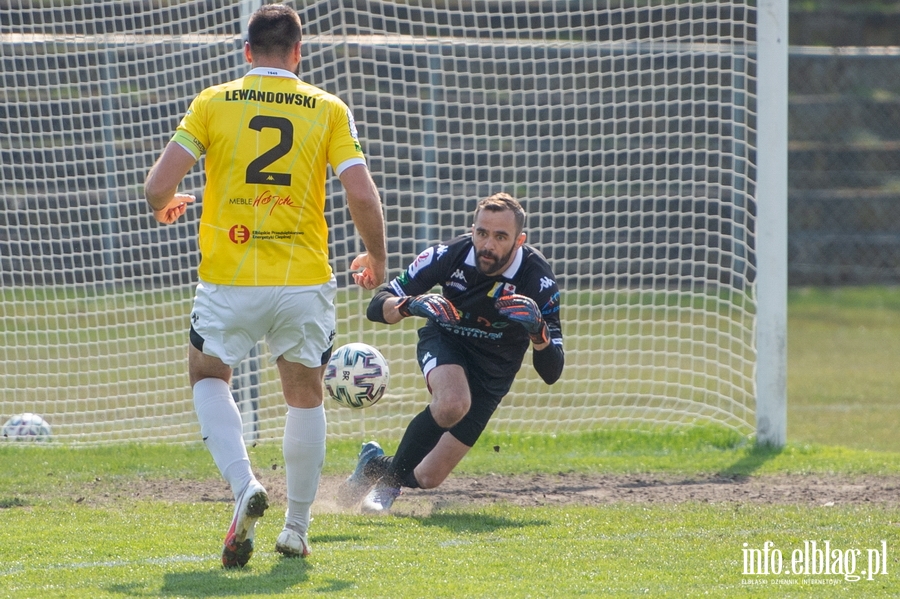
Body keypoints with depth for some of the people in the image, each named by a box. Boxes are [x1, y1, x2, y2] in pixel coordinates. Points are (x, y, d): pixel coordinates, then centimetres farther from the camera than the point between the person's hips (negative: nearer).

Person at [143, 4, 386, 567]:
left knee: (208, 375, 19)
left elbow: (158, 186, -3)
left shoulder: (212, 103, 1)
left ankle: (244, 484, -5)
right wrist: (377, 256, 12)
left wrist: (165, 207, 21)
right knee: (306, 396, 19)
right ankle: (296, 528, 22)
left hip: (228, 280, -1)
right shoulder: (329, 109, 2)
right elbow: (363, 195, -5)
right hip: (304, 279, 1)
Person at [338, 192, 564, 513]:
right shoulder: (449, 256, -25)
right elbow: (377, 307, -20)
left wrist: (538, 331, -45)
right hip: (444, 342, -1)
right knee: (453, 403, -37)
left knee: (427, 478, -4)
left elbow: (551, 373, -24)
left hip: (493, 371, 1)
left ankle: (380, 467, 31)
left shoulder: (537, 280, -26)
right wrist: (409, 305, -43)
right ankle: (393, 471, -11)